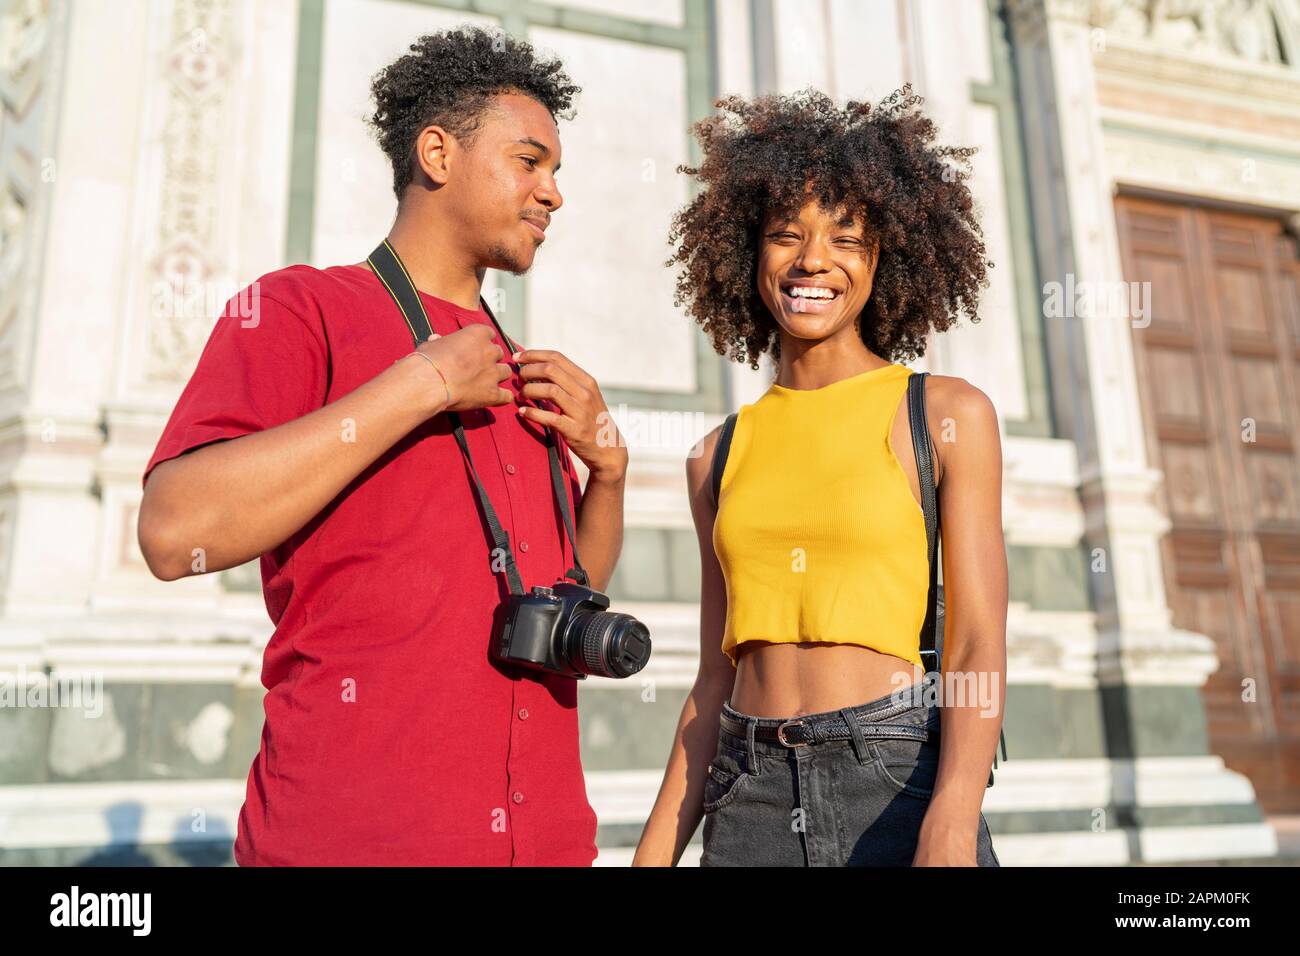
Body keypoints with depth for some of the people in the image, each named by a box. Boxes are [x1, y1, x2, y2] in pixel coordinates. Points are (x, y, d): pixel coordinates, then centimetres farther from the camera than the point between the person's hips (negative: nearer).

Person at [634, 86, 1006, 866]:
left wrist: (953, 828, -22)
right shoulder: (720, 456, 8)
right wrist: (656, 850, 7)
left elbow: (979, 645, -7)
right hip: (750, 800, 3)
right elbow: (716, 679, 10)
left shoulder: (950, 414, 0)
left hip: (899, 780, -2)